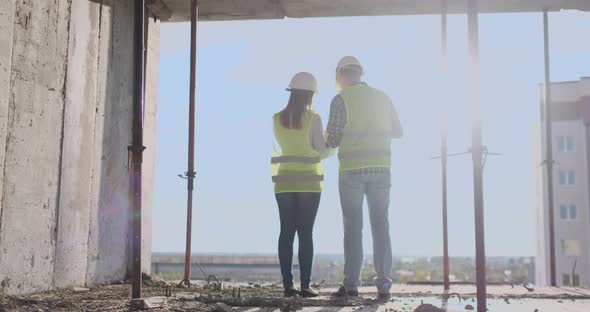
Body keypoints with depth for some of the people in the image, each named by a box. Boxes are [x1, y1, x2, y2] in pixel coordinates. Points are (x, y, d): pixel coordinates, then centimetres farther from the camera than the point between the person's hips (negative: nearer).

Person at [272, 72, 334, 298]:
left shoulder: (277, 119, 5)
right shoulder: (313, 119, -7)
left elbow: (285, 145, 12)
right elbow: (321, 151, -6)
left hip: (284, 182, 3)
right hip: (309, 182, -3)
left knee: (286, 232, 3)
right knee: (306, 233, -1)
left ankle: (287, 284, 1)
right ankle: (305, 285, -2)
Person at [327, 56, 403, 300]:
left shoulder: (341, 100, -4)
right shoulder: (382, 97, 9)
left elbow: (332, 140, -7)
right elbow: (397, 131, 14)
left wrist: (328, 139, 16)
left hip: (352, 168, -3)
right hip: (381, 167, 3)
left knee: (353, 227, 3)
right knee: (380, 225, 5)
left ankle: (351, 284, 3)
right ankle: (383, 286, 2)